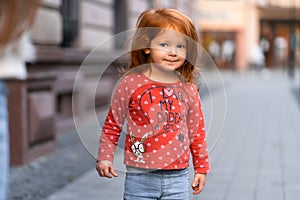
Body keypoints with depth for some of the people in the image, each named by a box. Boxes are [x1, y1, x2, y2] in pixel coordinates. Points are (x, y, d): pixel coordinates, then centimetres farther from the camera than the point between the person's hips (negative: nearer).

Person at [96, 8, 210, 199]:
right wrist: (105, 157, -1)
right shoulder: (130, 83, -5)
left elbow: (197, 132, 12)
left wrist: (202, 167, 15)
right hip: (140, 178, -2)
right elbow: (112, 125, 4)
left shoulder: (188, 90, 3)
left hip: (178, 177, 2)